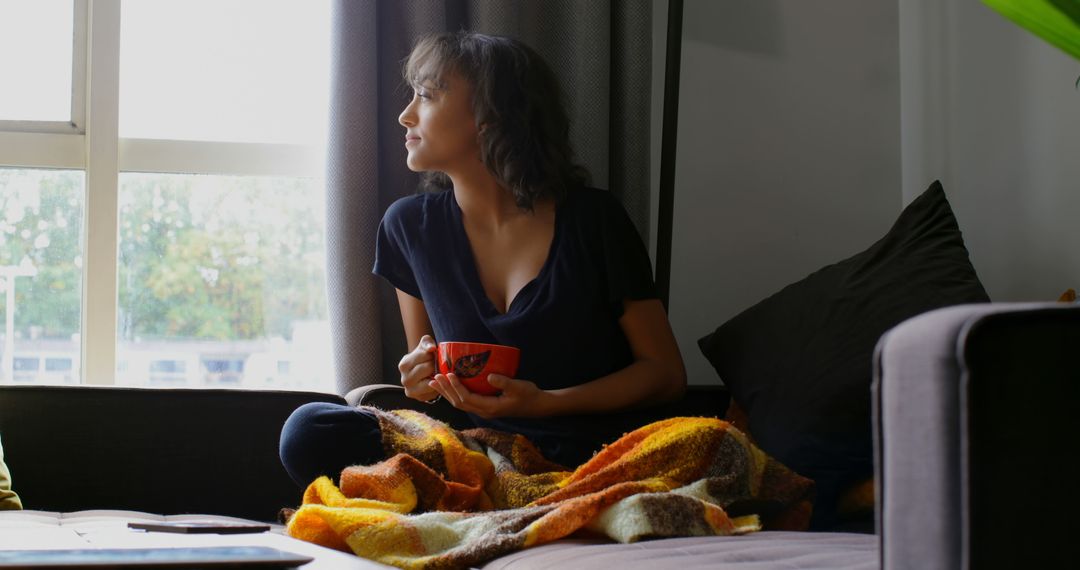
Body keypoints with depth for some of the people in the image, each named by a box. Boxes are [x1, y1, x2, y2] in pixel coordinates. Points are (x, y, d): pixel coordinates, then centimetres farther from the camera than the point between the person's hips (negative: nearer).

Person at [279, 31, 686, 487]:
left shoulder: (592, 219, -3)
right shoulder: (410, 226, 8)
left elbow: (666, 373, 1)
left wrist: (542, 402, -14)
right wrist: (422, 380, -6)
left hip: (592, 462, -5)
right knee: (309, 431, -20)